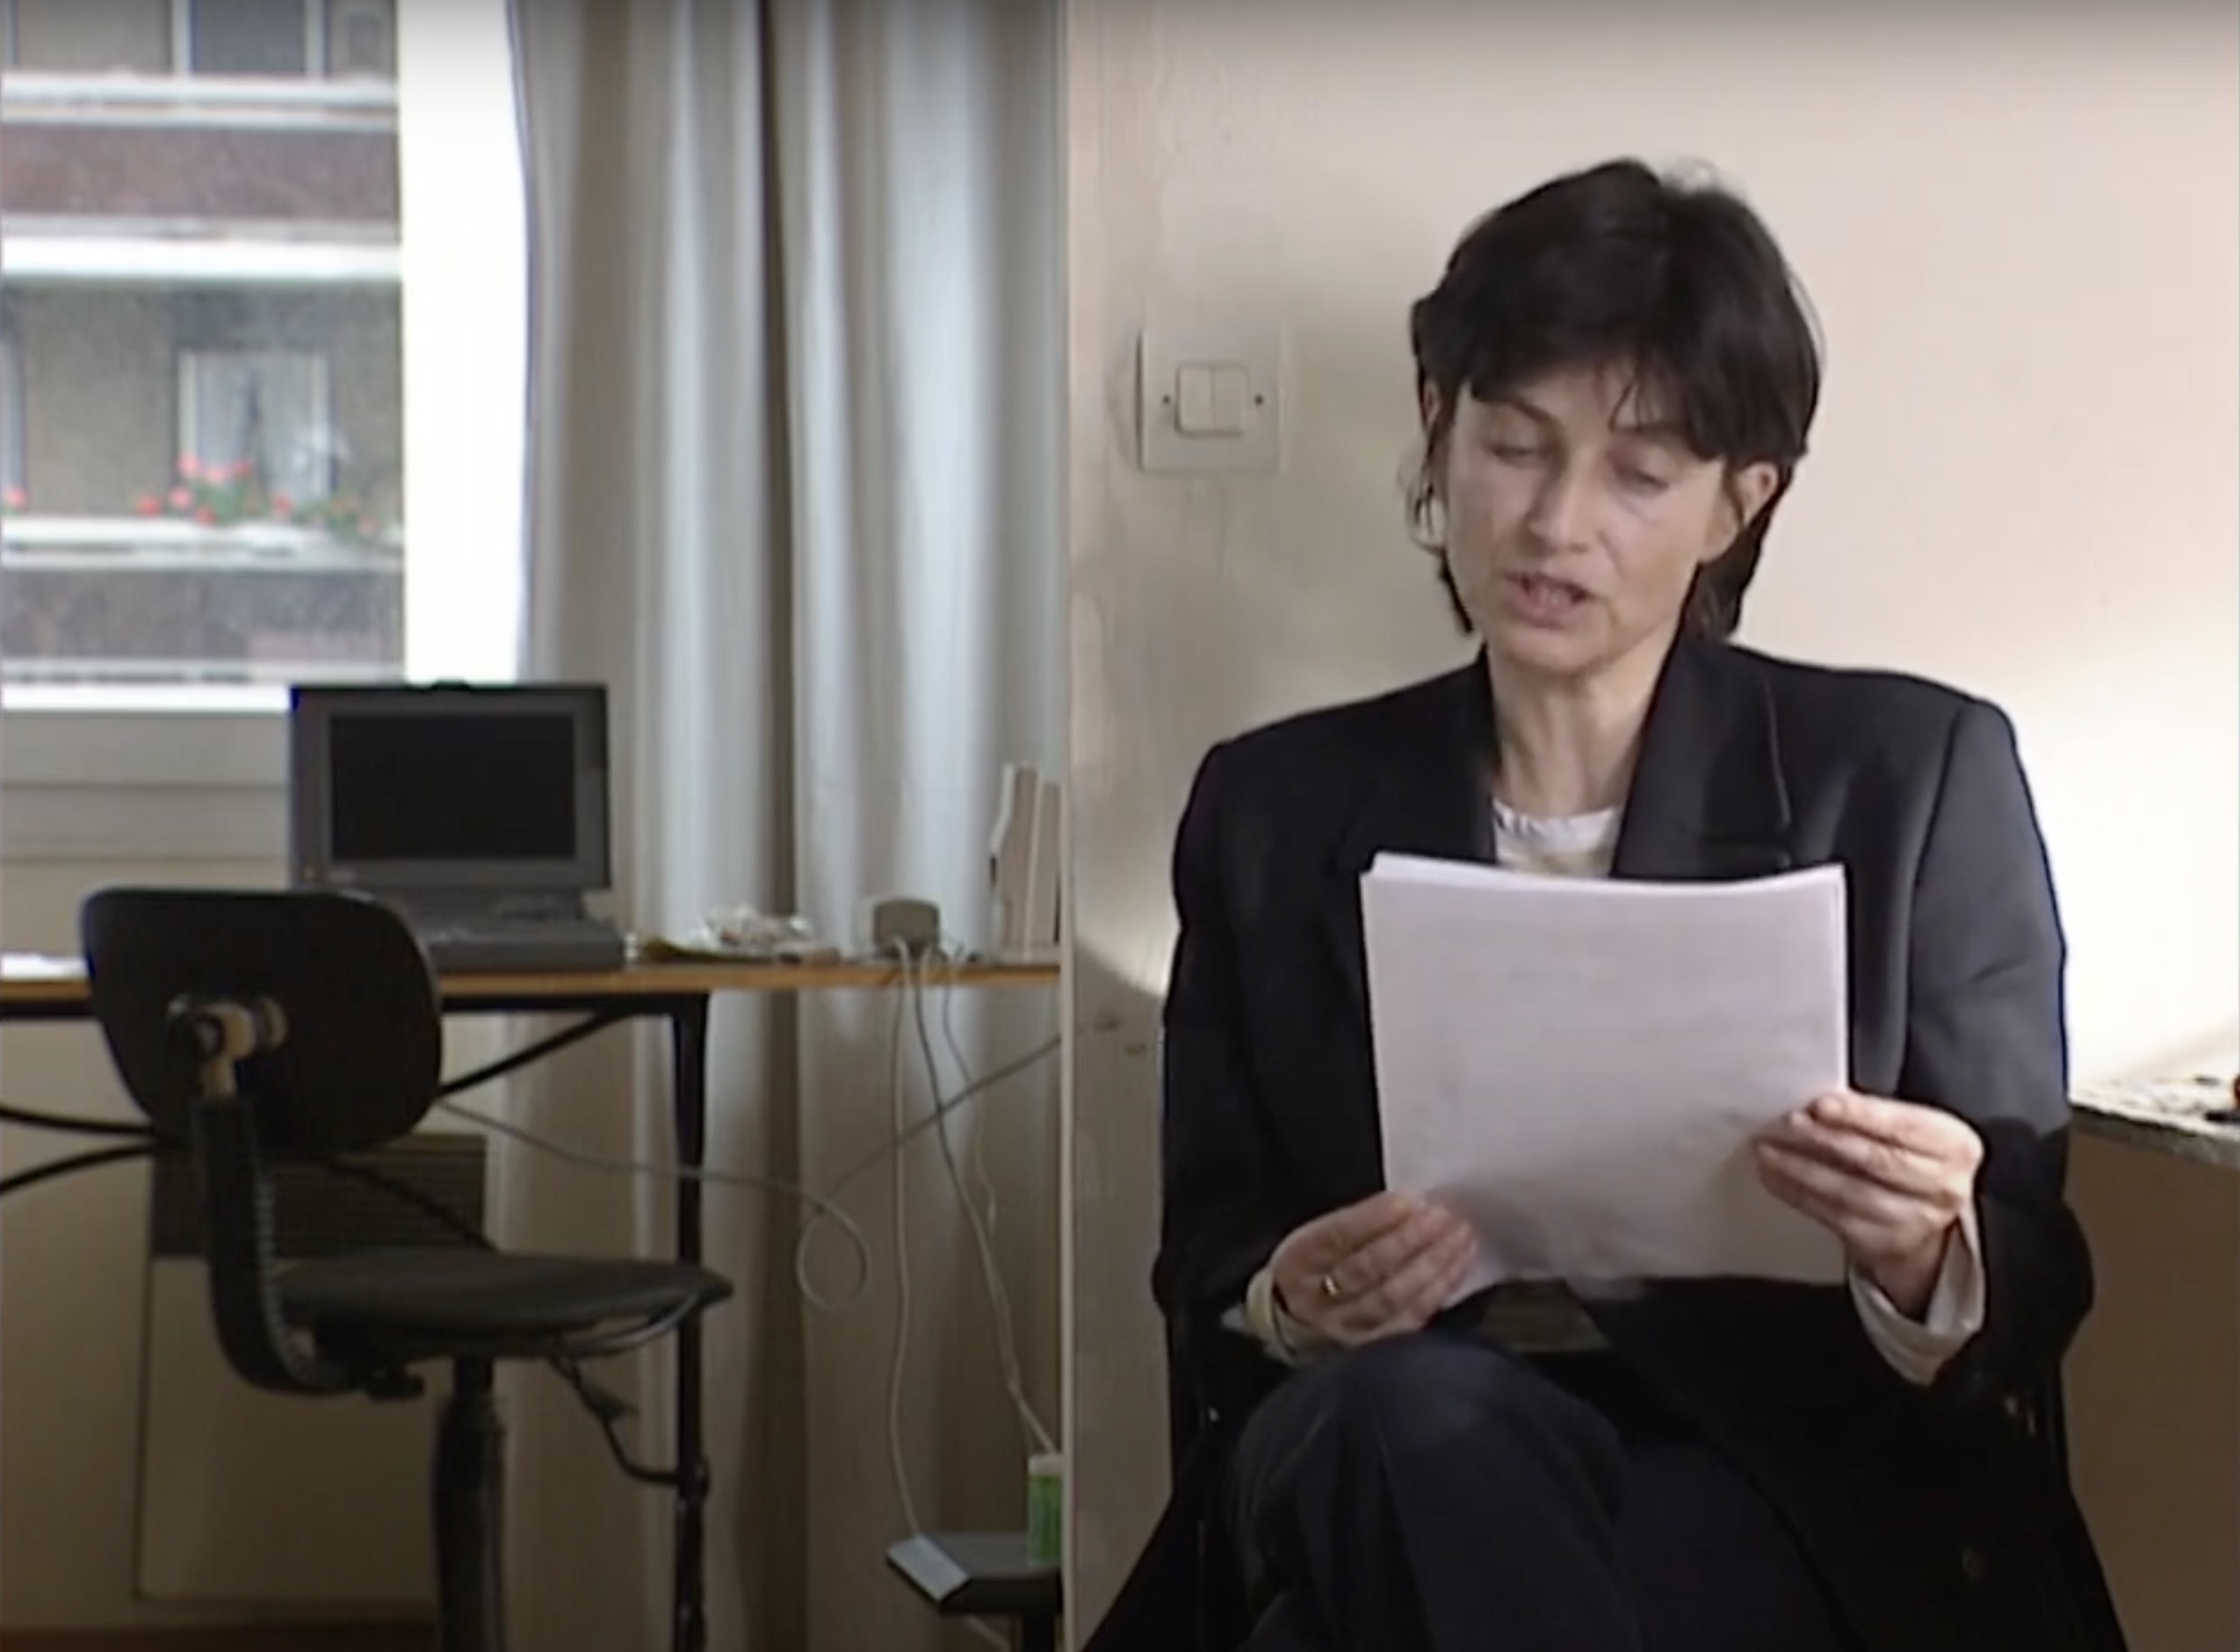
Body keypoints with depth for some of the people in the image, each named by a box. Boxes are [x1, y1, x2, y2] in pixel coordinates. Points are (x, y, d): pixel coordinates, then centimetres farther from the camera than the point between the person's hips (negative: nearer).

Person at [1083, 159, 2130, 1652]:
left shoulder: (1919, 774, 4)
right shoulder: (1275, 806, 11)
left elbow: (2029, 1293, 4)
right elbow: (1208, 1274, 12)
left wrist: (1922, 1272, -20)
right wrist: (1289, 1306, -13)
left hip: (1788, 1491, -2)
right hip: (1395, 1462, 3)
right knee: (1415, 1411, -34)